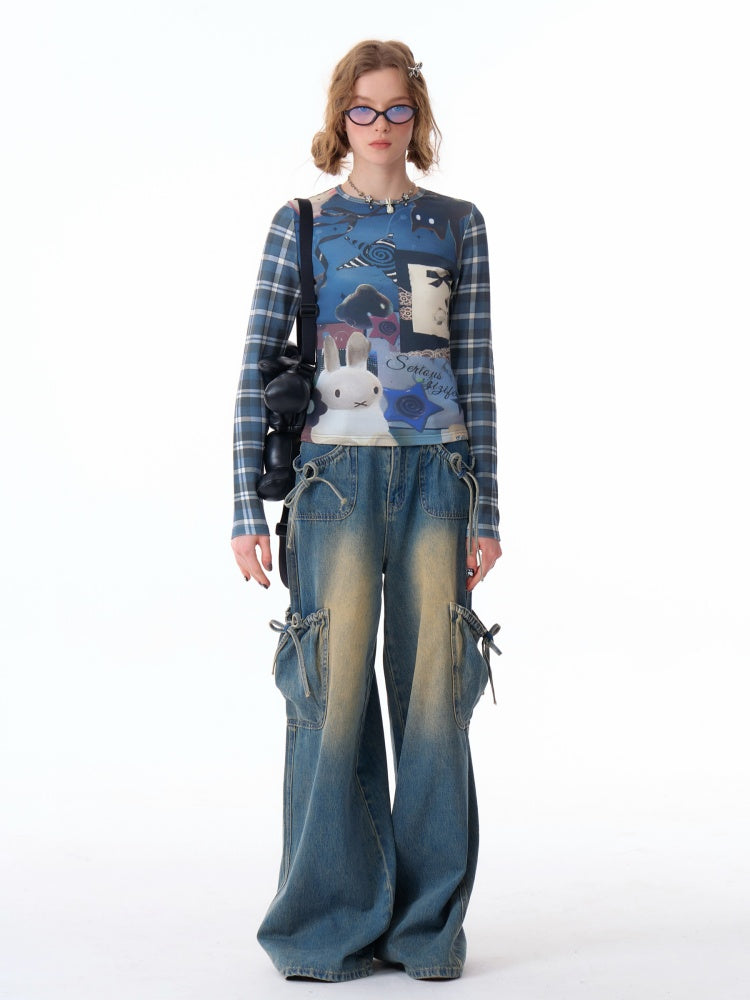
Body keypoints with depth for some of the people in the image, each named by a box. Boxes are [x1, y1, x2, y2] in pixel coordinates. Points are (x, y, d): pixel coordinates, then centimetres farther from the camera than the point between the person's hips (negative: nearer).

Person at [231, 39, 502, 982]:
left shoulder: (457, 225, 11)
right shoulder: (300, 225, 6)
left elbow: (477, 373, 9)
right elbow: (256, 371, 2)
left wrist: (486, 510, 4)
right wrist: (247, 509, -4)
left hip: (437, 475, 2)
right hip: (340, 476, -1)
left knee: (434, 689, 2)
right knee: (335, 692, -4)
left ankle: (428, 921, 15)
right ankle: (331, 923, 10)